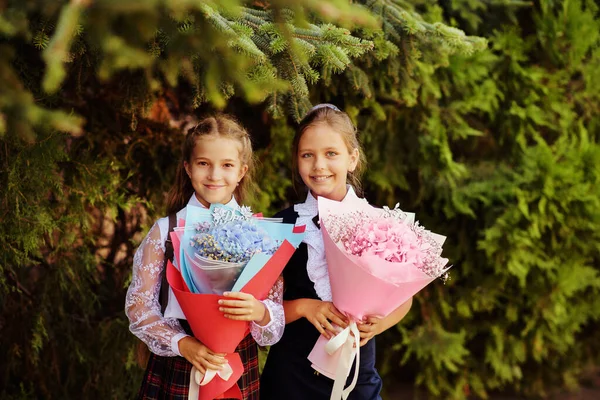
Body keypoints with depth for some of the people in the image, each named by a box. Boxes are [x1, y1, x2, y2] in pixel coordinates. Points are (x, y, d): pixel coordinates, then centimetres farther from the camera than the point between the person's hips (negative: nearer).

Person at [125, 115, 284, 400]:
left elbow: (278, 310, -1)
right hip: (175, 368, -1)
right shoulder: (166, 230, -3)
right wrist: (182, 344, -17)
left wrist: (259, 311, -23)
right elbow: (139, 305, -3)